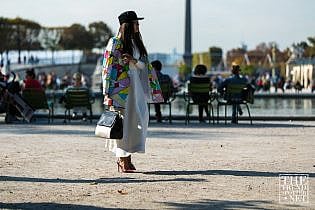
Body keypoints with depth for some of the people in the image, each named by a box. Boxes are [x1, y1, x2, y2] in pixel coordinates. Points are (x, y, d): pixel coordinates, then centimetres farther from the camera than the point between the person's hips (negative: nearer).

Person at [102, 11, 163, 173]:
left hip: (135, 87, 7)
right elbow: (108, 68, -8)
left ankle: (126, 158, 10)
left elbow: (144, 65, 11)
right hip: (120, 88, -7)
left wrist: (133, 61, -11)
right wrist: (107, 94, -13)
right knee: (123, 122, -6)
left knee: (135, 121, 4)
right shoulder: (115, 43, -6)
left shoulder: (135, 43, 14)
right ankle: (122, 161, -1)